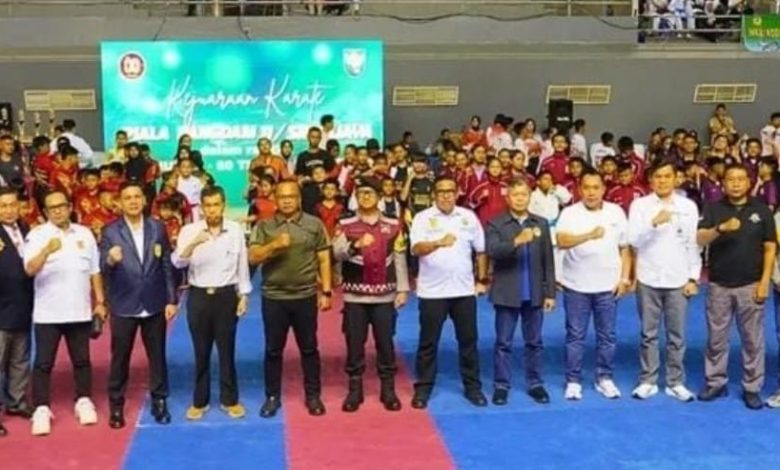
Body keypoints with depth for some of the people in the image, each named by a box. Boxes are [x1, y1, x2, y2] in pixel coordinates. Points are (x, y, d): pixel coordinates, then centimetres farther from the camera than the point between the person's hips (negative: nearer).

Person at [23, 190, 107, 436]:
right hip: (47, 312, -3)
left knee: (82, 360, 11)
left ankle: (84, 402, 23)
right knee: (43, 363, 1)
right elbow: (30, 269, -19)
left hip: (80, 311, 3)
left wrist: (100, 301, 7)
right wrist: (47, 250, -36)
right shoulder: (37, 235, -5)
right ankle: (41, 409, 8)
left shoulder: (85, 234, 6)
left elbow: (95, 271, 11)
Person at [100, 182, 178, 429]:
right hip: (123, 306, -1)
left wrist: (171, 300, 0)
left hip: (154, 304, 2)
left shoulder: (158, 228, 1)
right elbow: (103, 269, -11)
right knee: (120, 357, 8)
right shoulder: (110, 231, -5)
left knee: (157, 355, 11)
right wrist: (110, 260, -35)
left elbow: (167, 266, 3)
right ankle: (116, 406, 21)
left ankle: (159, 401, 25)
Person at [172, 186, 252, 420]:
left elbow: (242, 265, 4)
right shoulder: (189, 230, -6)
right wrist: (193, 244, -35)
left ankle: (230, 399, 20)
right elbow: (177, 263, -18)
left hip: (226, 295, 0)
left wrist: (244, 296, 2)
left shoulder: (236, 230, -3)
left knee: (227, 350, 8)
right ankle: (200, 401, 21)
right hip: (198, 296, 0)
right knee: (201, 352, 9)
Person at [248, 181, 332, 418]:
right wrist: (274, 245, -24)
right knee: (273, 349, 9)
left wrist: (326, 291, -3)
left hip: (306, 297, 0)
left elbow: (324, 259, 1)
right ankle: (272, 396, 22)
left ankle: (313, 395, 21)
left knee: (309, 348, 10)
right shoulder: (264, 226, 1)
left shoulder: (314, 224, 0)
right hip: (273, 298, 1)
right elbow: (253, 257, -7)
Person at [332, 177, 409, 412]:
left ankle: (388, 390, 18)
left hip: (384, 295, 1)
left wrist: (402, 289, 1)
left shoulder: (393, 225, 4)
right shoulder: (345, 225, 0)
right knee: (354, 343, 6)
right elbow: (337, 253, -13)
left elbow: (400, 259, 5)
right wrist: (356, 245, -32)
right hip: (355, 296, 0)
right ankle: (354, 390, 17)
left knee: (385, 343, 7)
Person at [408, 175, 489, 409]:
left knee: (468, 341, 10)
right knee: (428, 343, 6)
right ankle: (423, 389, 16)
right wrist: (439, 243, -36)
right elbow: (416, 249, -19)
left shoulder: (468, 217, 5)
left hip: (464, 290, 3)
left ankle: (473, 387, 22)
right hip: (432, 291, -2)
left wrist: (482, 280, 8)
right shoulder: (423, 218, -4)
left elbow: (481, 251, 12)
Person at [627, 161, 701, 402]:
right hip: (648, 279, -1)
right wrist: (653, 223, -25)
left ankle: (676, 382, 17)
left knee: (676, 335, 7)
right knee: (649, 334, 8)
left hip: (678, 280, 1)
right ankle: (648, 381, 17)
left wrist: (694, 277, -1)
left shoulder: (689, 206, 2)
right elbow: (633, 240, -10)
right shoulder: (640, 205, -1)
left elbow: (694, 244, 3)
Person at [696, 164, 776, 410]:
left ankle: (752, 388, 16)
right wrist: (721, 228, -31)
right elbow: (700, 240, -12)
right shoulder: (712, 208, 0)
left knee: (752, 339, 6)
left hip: (750, 285, 0)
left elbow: (770, 248, 1)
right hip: (719, 284, 1)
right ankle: (715, 383, 21)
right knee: (716, 338, 9)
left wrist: (764, 282, -6)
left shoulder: (761, 209, 1)